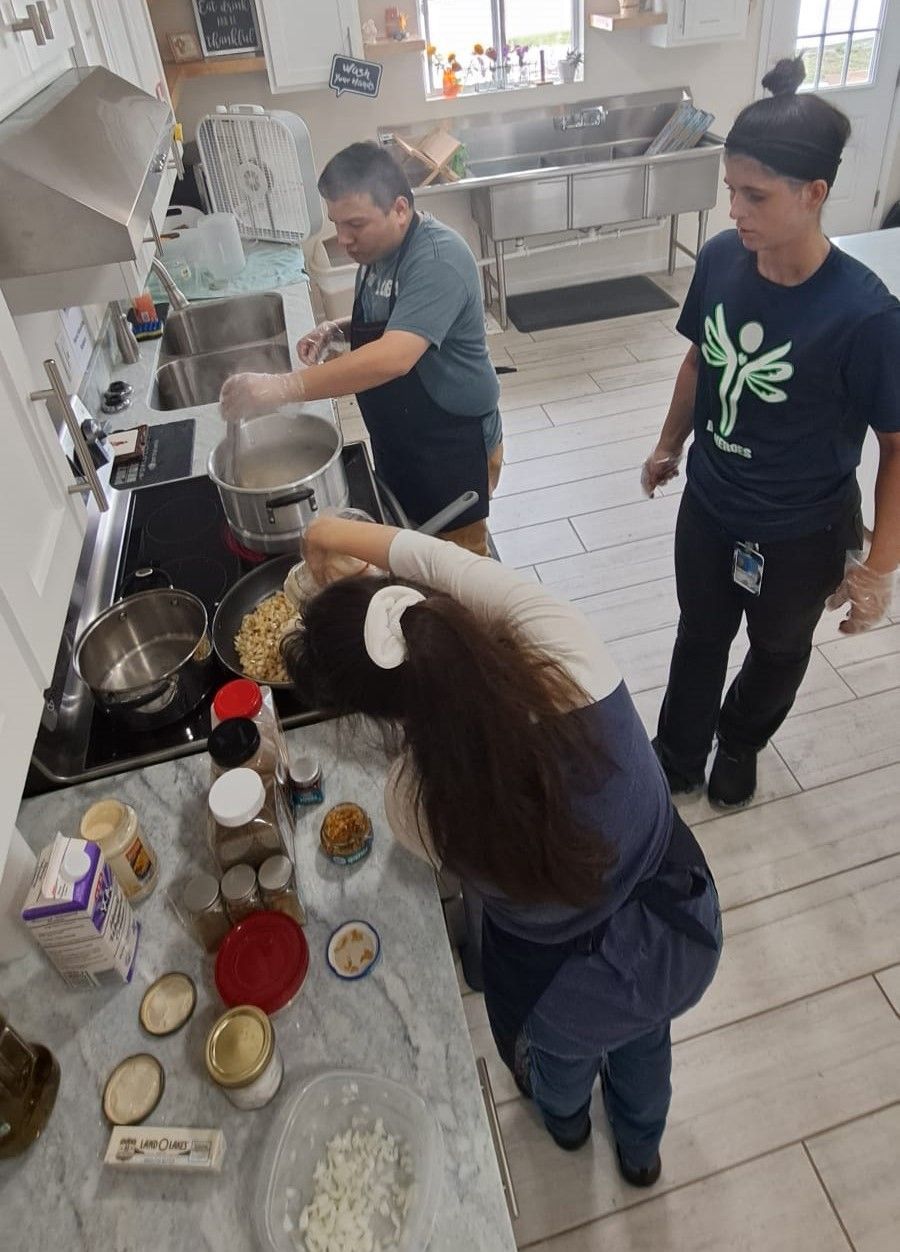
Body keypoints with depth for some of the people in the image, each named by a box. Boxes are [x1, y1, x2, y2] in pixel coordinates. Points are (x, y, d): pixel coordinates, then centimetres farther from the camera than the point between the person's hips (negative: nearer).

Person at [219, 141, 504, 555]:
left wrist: (283, 387, -44)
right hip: (396, 443, 9)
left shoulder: (438, 259, -27)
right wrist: (336, 331, -3)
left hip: (455, 445, -8)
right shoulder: (377, 250, 2)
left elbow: (392, 358, -40)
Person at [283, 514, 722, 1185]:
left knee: (560, 1055, 37)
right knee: (643, 1039, 38)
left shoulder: (413, 802, -32)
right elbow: (446, 563, -18)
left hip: (572, 995, -2)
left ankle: (565, 1119, 73)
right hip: (684, 935, 3)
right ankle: (641, 1149, 70)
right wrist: (339, 532, -3)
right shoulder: (569, 650, -33)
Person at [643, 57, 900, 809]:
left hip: (801, 534, -4)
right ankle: (676, 759, 47)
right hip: (708, 505, 4)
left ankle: (738, 746, 53)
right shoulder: (719, 261, -14)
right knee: (699, 638, 23)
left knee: (778, 651, 23)